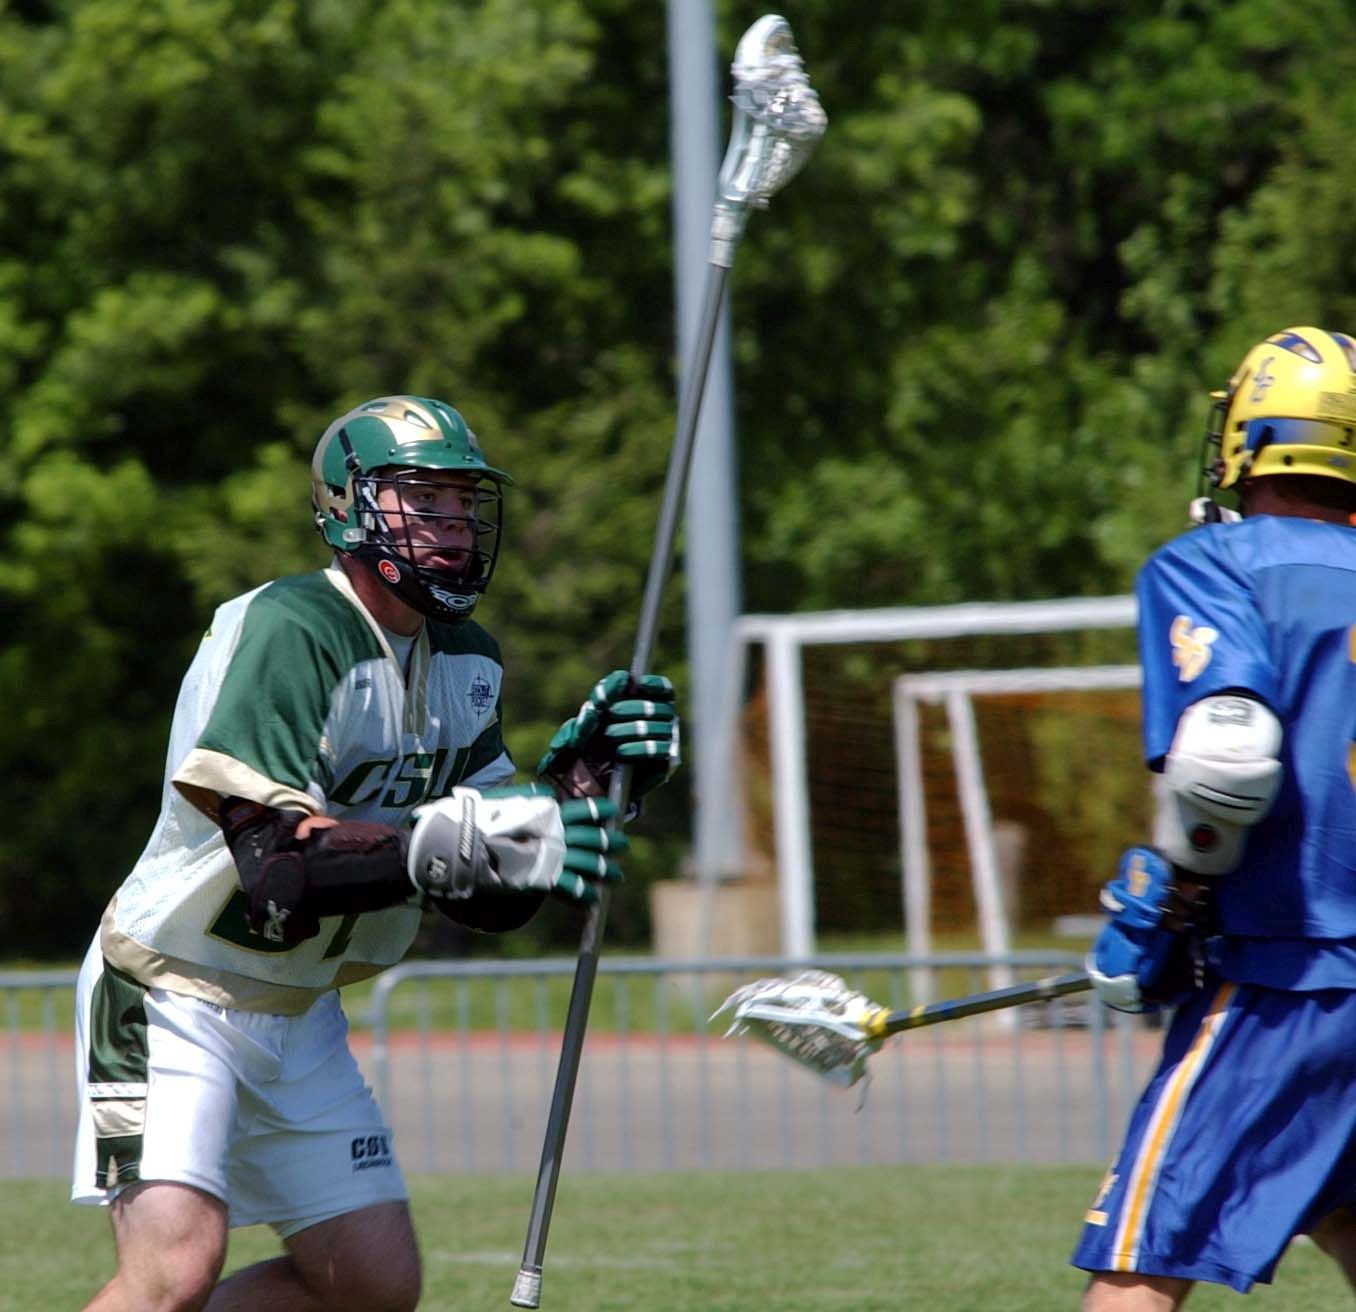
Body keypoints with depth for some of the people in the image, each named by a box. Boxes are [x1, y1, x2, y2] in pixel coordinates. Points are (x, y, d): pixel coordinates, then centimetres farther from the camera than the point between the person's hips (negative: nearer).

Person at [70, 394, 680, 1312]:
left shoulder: (466, 663, 5)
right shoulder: (286, 631, -21)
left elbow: (491, 902, 4)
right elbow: (274, 866, -30)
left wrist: (578, 781, -11)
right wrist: (460, 841, -39)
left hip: (301, 1016, 8)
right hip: (173, 998, -8)